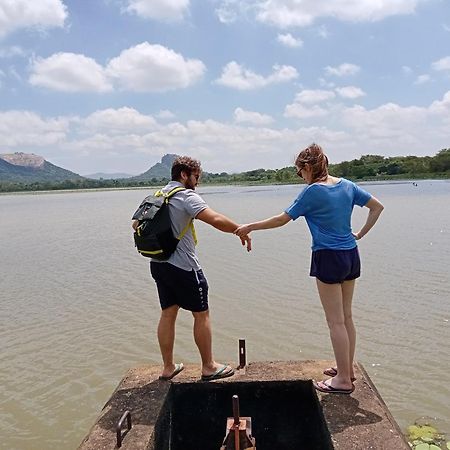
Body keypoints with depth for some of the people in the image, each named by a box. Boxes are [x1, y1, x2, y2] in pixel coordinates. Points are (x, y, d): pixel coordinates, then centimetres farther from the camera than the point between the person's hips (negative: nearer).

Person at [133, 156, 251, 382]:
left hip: (158, 263, 8)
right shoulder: (187, 196, -13)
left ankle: (168, 367, 24)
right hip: (182, 266, -8)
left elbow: (137, 224, 17)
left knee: (168, 313, 15)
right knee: (201, 314, 5)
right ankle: (209, 367, 16)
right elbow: (216, 219, -25)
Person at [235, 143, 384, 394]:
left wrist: (250, 227, 0)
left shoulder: (312, 191, -14)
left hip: (328, 259, -7)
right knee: (346, 317, 17)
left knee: (336, 321, 2)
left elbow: (282, 219, -10)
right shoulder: (347, 185, 6)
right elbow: (377, 206, 11)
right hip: (351, 256, 8)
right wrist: (360, 234, 11)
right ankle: (348, 369, 29)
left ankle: (343, 380, 12)